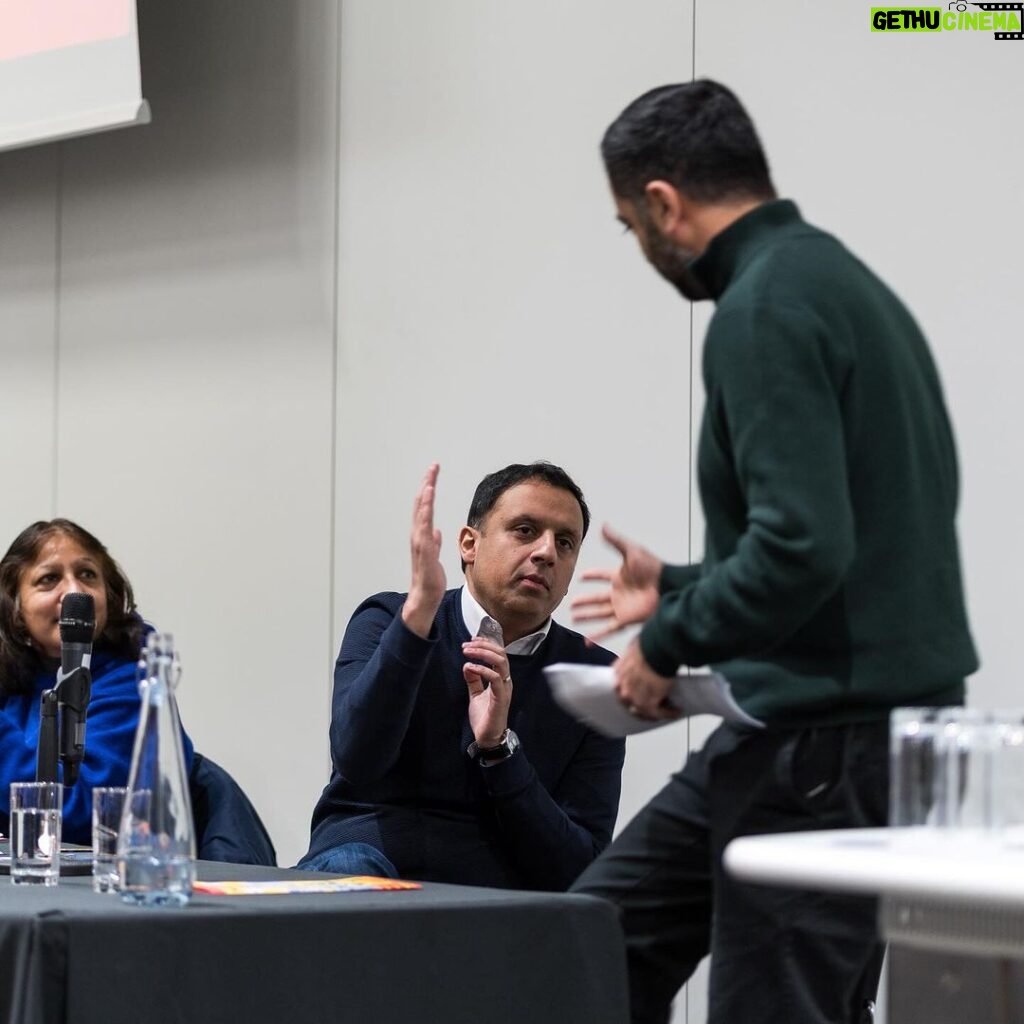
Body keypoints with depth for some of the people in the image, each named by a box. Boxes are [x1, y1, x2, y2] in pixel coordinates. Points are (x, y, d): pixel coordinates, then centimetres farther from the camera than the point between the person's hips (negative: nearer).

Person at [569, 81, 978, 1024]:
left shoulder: (765, 309, -16)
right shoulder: (846, 282, 15)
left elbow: (804, 543, -26)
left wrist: (670, 643, -11)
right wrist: (680, 590, 27)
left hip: (830, 736, -10)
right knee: (613, 929, 15)